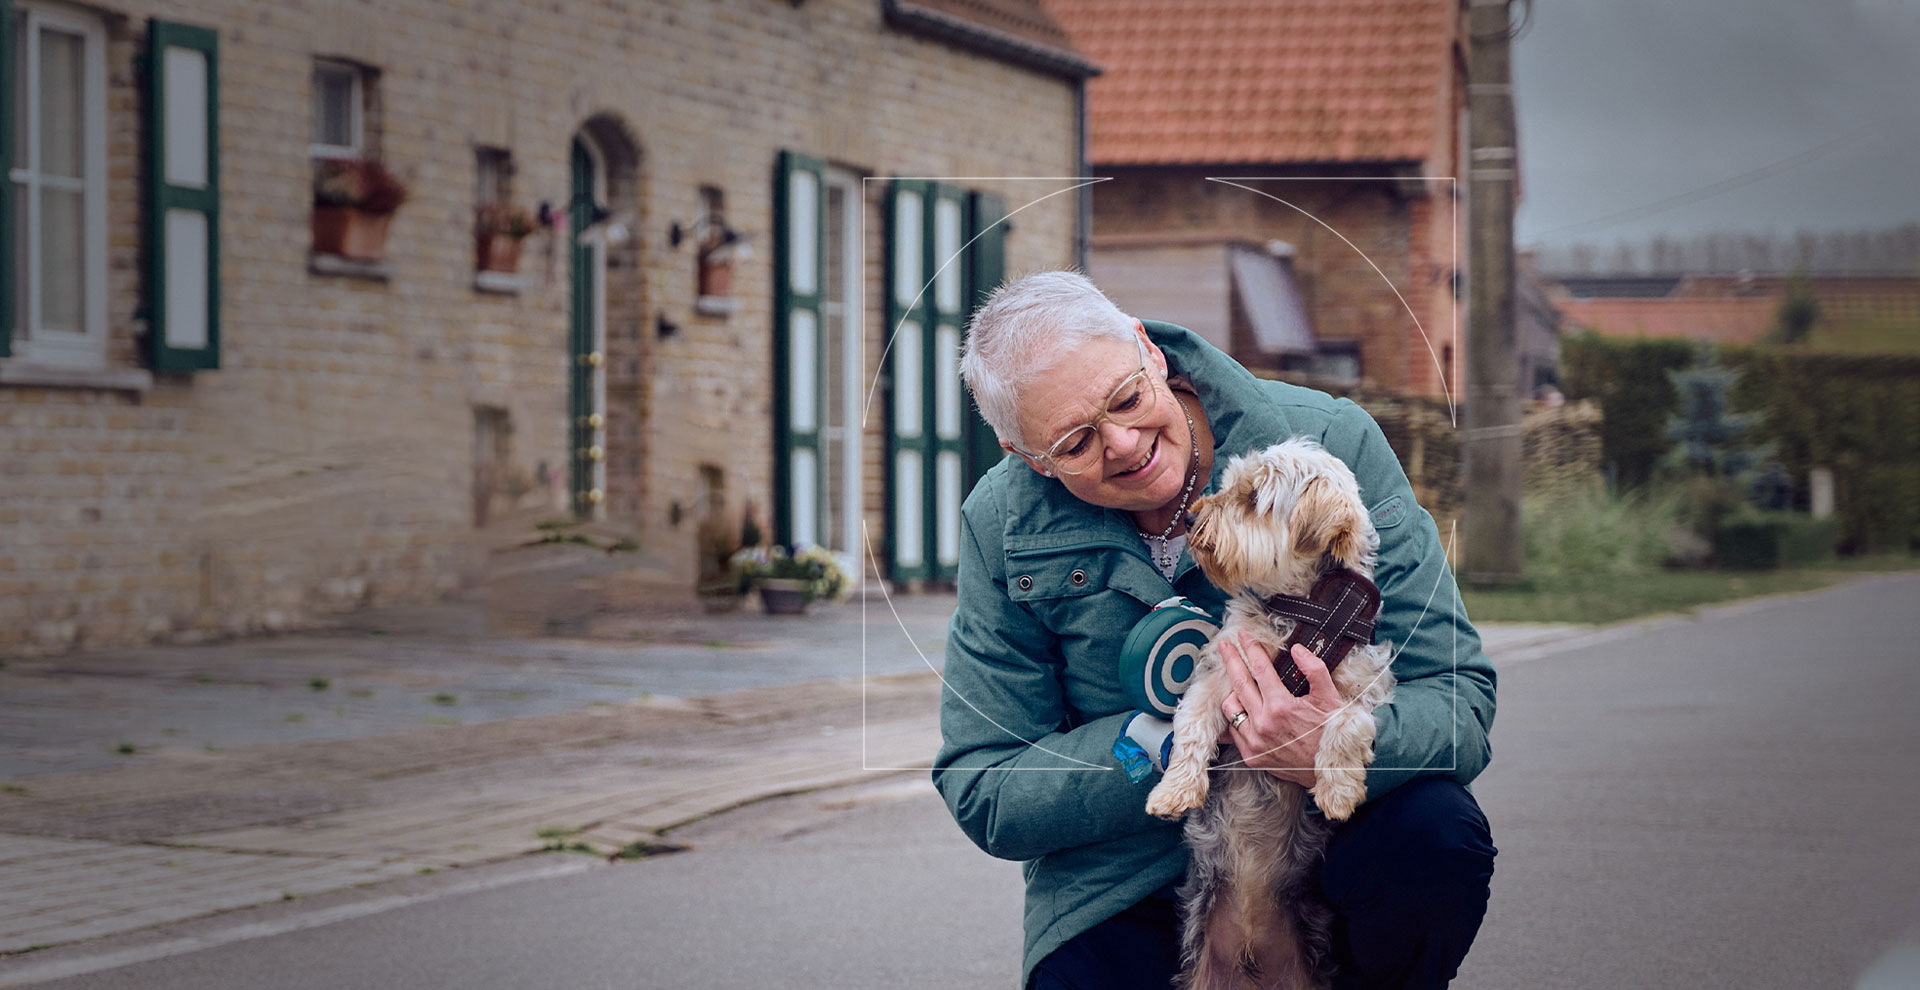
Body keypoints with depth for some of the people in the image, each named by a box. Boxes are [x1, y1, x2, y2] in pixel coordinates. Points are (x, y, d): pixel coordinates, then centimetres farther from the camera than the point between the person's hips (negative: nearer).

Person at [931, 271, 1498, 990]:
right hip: (1124, 880, 0)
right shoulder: (1003, 526, -7)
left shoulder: (1331, 442, -12)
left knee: (1435, 834, -30)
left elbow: (1459, 693, -14)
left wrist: (1338, 750, -37)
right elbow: (982, 794, -7)